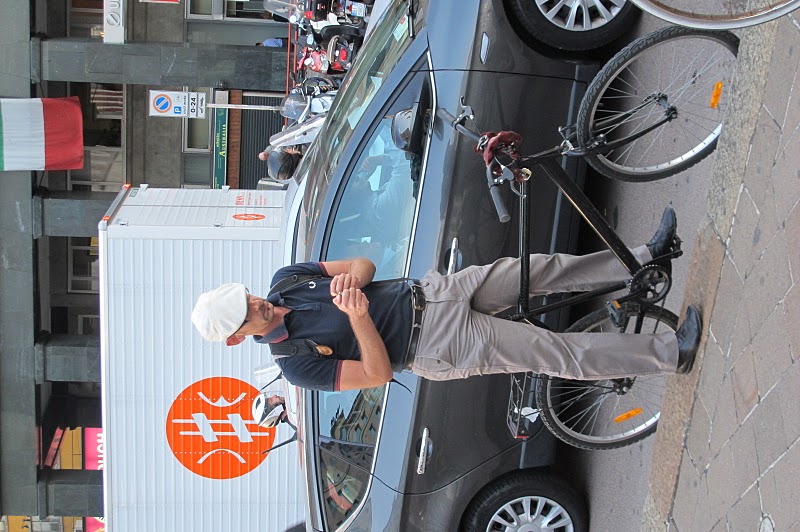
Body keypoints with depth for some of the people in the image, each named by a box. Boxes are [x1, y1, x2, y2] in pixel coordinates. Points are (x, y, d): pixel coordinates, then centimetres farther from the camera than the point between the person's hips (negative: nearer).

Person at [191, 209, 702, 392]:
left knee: (545, 269, -1)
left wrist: (350, 280, -22)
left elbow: (365, 264, 3)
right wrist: (358, 318, -33)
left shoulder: (285, 279, 2)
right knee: (558, 353, -12)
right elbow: (378, 375, -17)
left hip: (431, 292, 6)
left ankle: (647, 256, 13)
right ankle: (671, 353, -6)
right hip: (439, 349, -5)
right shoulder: (298, 365, -14)